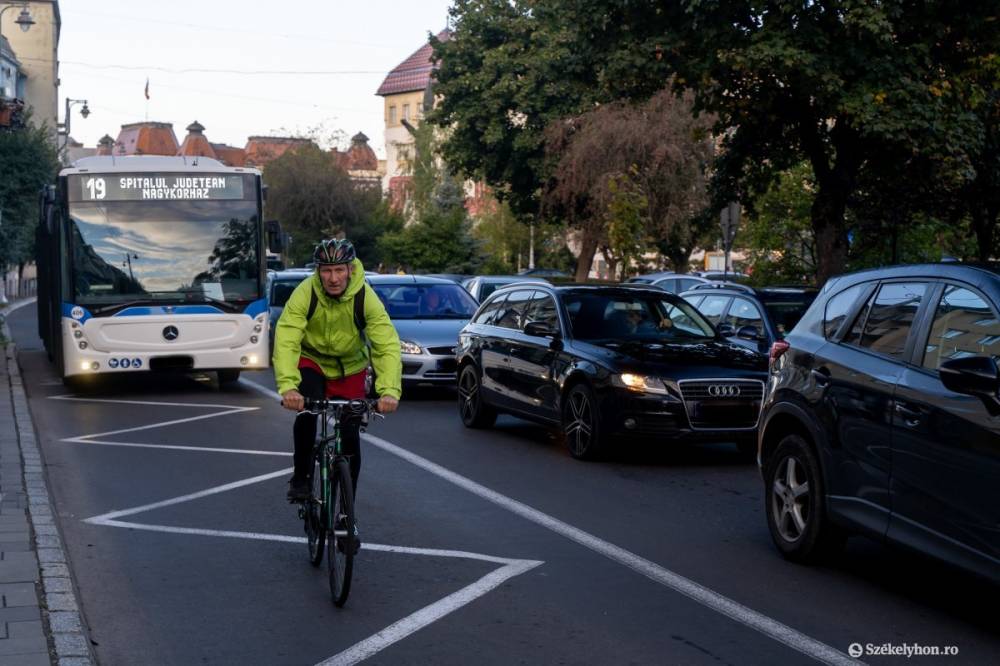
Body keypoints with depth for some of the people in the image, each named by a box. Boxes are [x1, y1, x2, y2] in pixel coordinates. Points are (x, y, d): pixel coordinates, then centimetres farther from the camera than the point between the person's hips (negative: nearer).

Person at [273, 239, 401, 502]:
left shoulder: (366, 298, -26)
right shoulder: (304, 294, -28)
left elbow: (387, 346, -32)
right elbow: (286, 341, -36)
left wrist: (389, 390, -48)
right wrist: (288, 386, -52)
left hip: (350, 368, 1)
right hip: (311, 361, -1)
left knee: (350, 436, -2)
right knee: (306, 411, -29)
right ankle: (301, 476, -9)